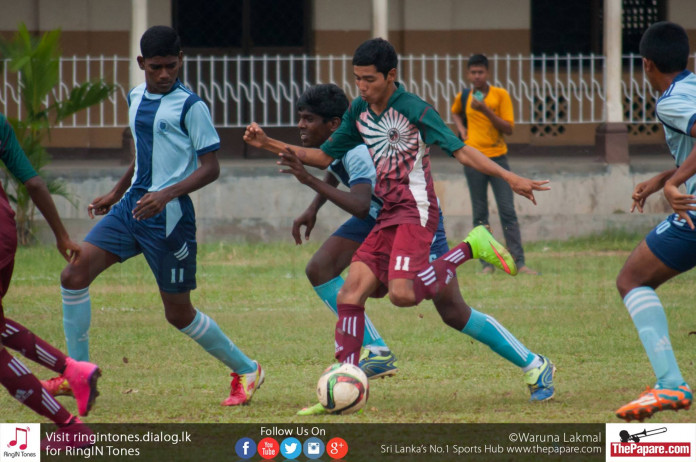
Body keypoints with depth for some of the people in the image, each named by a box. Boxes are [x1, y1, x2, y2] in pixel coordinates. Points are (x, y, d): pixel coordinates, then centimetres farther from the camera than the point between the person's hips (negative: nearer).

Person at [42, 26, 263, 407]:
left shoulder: (190, 107, -11)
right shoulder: (136, 98, 11)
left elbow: (210, 168, -12)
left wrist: (168, 194, -24)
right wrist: (116, 194, 30)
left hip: (169, 217, -7)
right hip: (132, 207, 7)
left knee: (179, 314, 2)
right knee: (75, 273, -10)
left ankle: (246, 371, 21)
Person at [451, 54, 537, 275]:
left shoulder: (501, 95, -2)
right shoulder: (463, 97, 5)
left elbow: (509, 128, -7)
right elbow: (455, 112, 28)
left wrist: (486, 110, -17)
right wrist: (461, 128, 8)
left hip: (497, 157, -1)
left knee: (508, 211, -4)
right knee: (479, 213, 2)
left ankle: (519, 262, -4)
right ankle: (487, 263, 4)